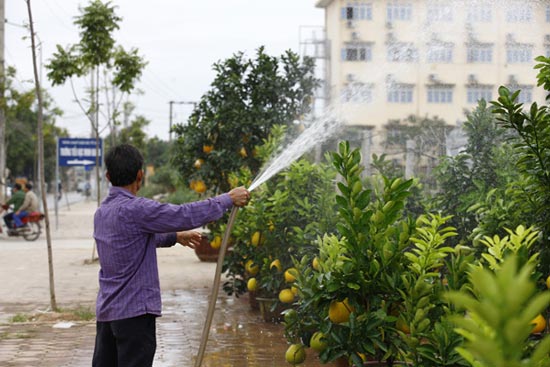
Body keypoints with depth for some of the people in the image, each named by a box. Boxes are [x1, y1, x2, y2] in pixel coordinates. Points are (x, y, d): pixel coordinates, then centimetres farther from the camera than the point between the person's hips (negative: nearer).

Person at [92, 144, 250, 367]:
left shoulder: (102, 212, 11)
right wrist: (229, 199, -8)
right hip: (134, 310, -9)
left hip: (106, 310, 9)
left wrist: (175, 236, 34)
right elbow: (187, 214, -19)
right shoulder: (134, 209, -18)